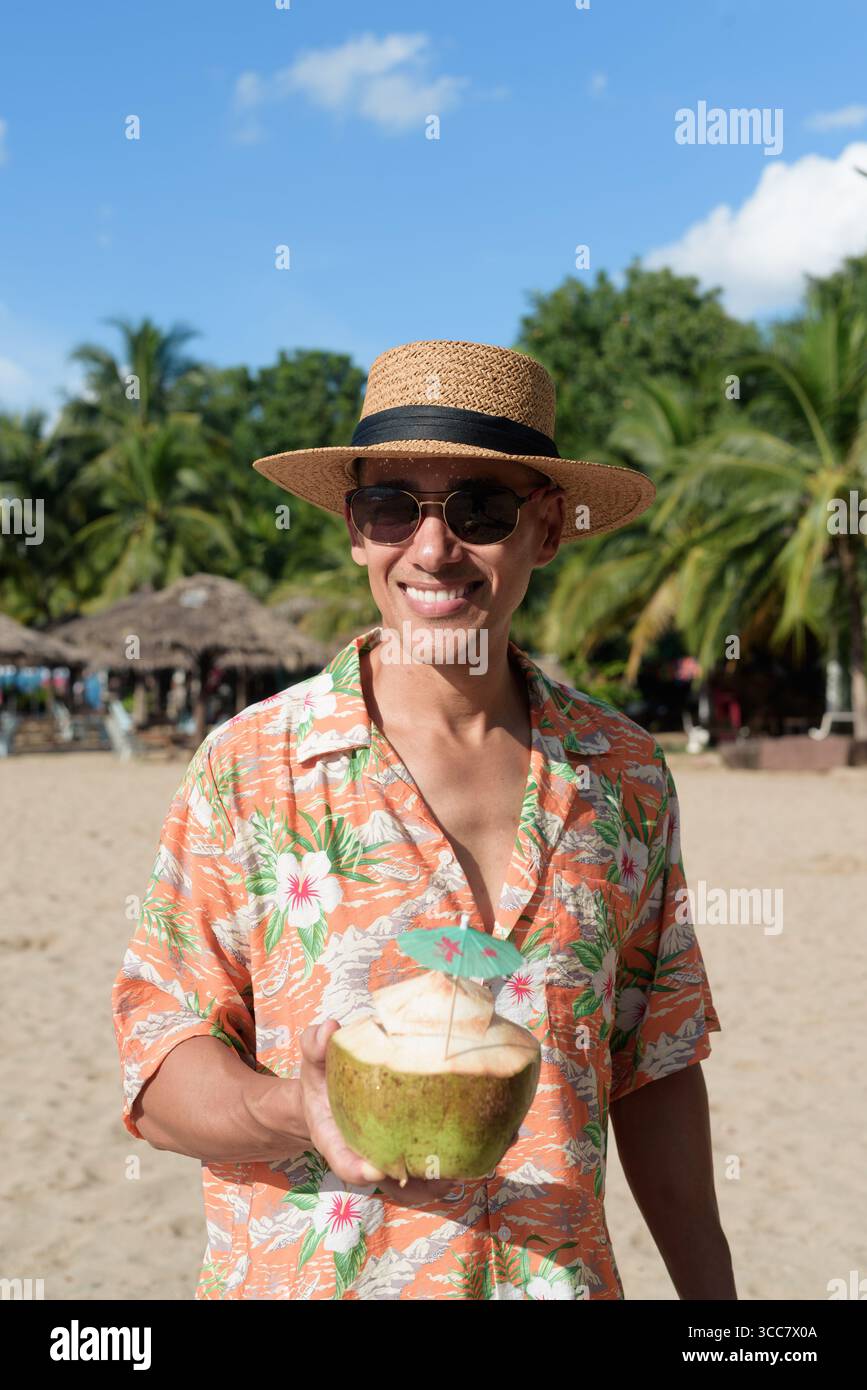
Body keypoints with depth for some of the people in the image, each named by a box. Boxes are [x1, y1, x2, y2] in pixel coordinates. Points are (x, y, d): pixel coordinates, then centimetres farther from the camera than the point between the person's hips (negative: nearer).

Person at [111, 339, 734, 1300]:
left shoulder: (628, 776, -1)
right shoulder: (247, 768, -10)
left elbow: (656, 1072, 6)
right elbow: (158, 1073, -9)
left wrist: (709, 1291, 4)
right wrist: (297, 1111, -27)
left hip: (562, 1275, 3)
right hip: (297, 1281, -2)